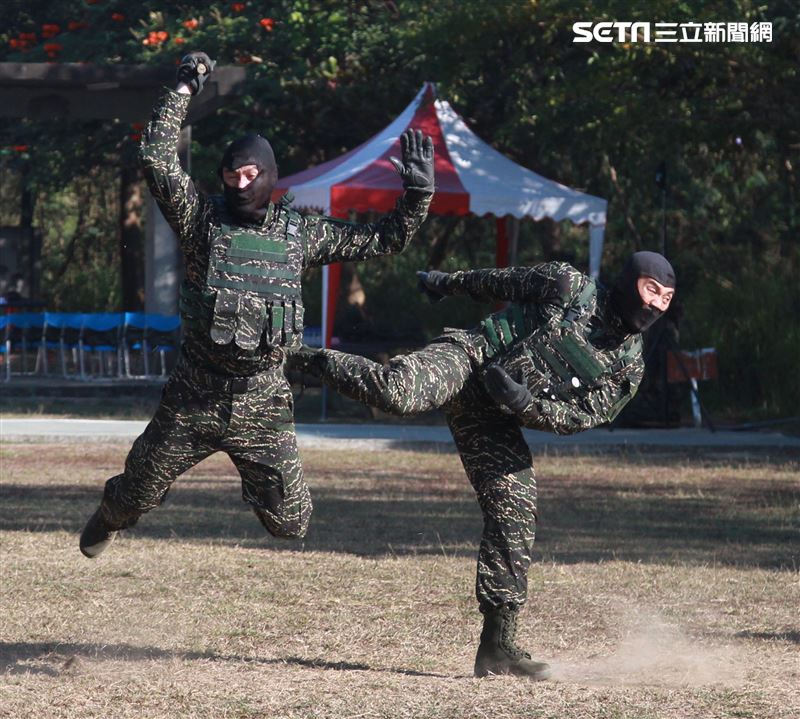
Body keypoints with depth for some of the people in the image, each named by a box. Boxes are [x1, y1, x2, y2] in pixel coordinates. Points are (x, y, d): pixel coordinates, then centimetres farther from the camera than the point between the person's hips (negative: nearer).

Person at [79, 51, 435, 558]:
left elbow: (384, 240, 7)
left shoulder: (302, 233, 3)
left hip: (263, 405, 1)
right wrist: (184, 90, -9)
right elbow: (157, 157, -12)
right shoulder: (203, 221, -3)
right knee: (135, 497, 10)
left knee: (291, 523, 4)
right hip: (193, 401, -1)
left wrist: (418, 194, -5)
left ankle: (257, 478, 40)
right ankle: (110, 518, 48)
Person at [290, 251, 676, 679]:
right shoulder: (570, 287, -4)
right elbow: (501, 282, 9)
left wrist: (526, 403, -20)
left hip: (495, 423, 5)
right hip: (468, 357, -4)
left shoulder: (628, 369, 5)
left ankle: (496, 647, 1)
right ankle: (314, 362, -6)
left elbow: (580, 418, -3)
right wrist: (447, 283, 17)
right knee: (396, 394, -36)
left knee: (514, 518, -6)